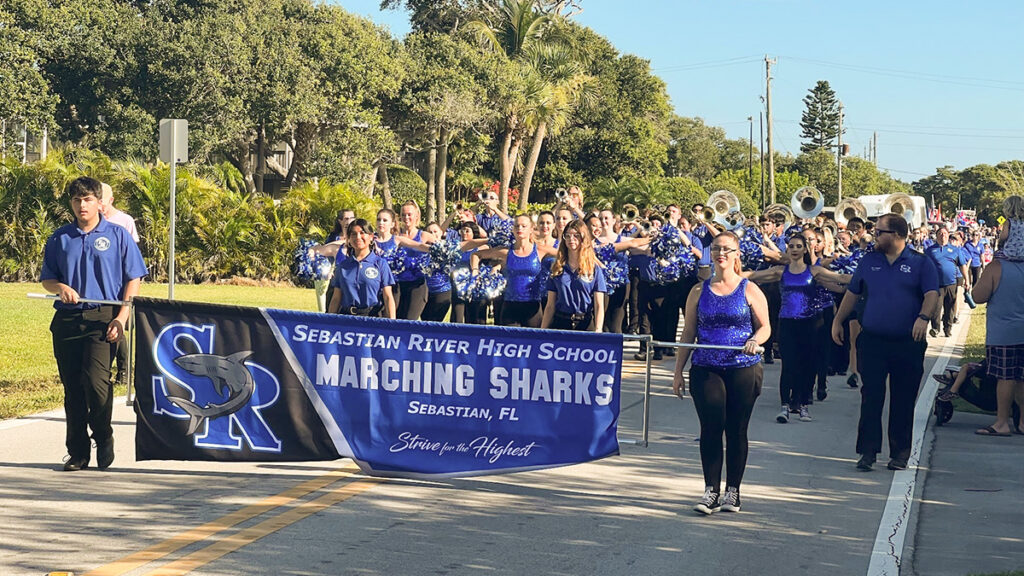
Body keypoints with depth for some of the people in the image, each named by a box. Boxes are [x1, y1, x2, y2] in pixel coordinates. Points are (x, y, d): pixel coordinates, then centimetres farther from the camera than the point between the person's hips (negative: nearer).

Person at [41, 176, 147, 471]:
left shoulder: (118, 235, 5)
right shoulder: (60, 238, 12)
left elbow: (133, 279, 4)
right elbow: (46, 278, 17)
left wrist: (122, 317, -7)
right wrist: (60, 287, -7)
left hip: (103, 318, -3)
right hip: (67, 320, 3)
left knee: (96, 381, -18)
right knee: (72, 387, 5)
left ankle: (104, 438, 6)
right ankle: (77, 452, 15)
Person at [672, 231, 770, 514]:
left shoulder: (749, 290, 4)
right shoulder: (699, 291, 9)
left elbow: (765, 327, 6)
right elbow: (688, 334, 10)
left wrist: (755, 340, -18)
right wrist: (678, 372, 7)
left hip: (742, 369, -1)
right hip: (705, 369, 1)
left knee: (736, 430, 4)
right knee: (710, 428, -5)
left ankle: (732, 491, 14)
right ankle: (711, 491, 1)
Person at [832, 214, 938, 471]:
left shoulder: (921, 263, 2)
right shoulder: (868, 261, 11)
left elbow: (932, 294, -9)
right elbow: (852, 293, 18)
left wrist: (923, 317, -26)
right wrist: (837, 321, 15)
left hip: (908, 344, -2)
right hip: (872, 342, 2)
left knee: (903, 400, 4)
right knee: (871, 398, -2)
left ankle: (900, 453, 13)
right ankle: (868, 451, 2)